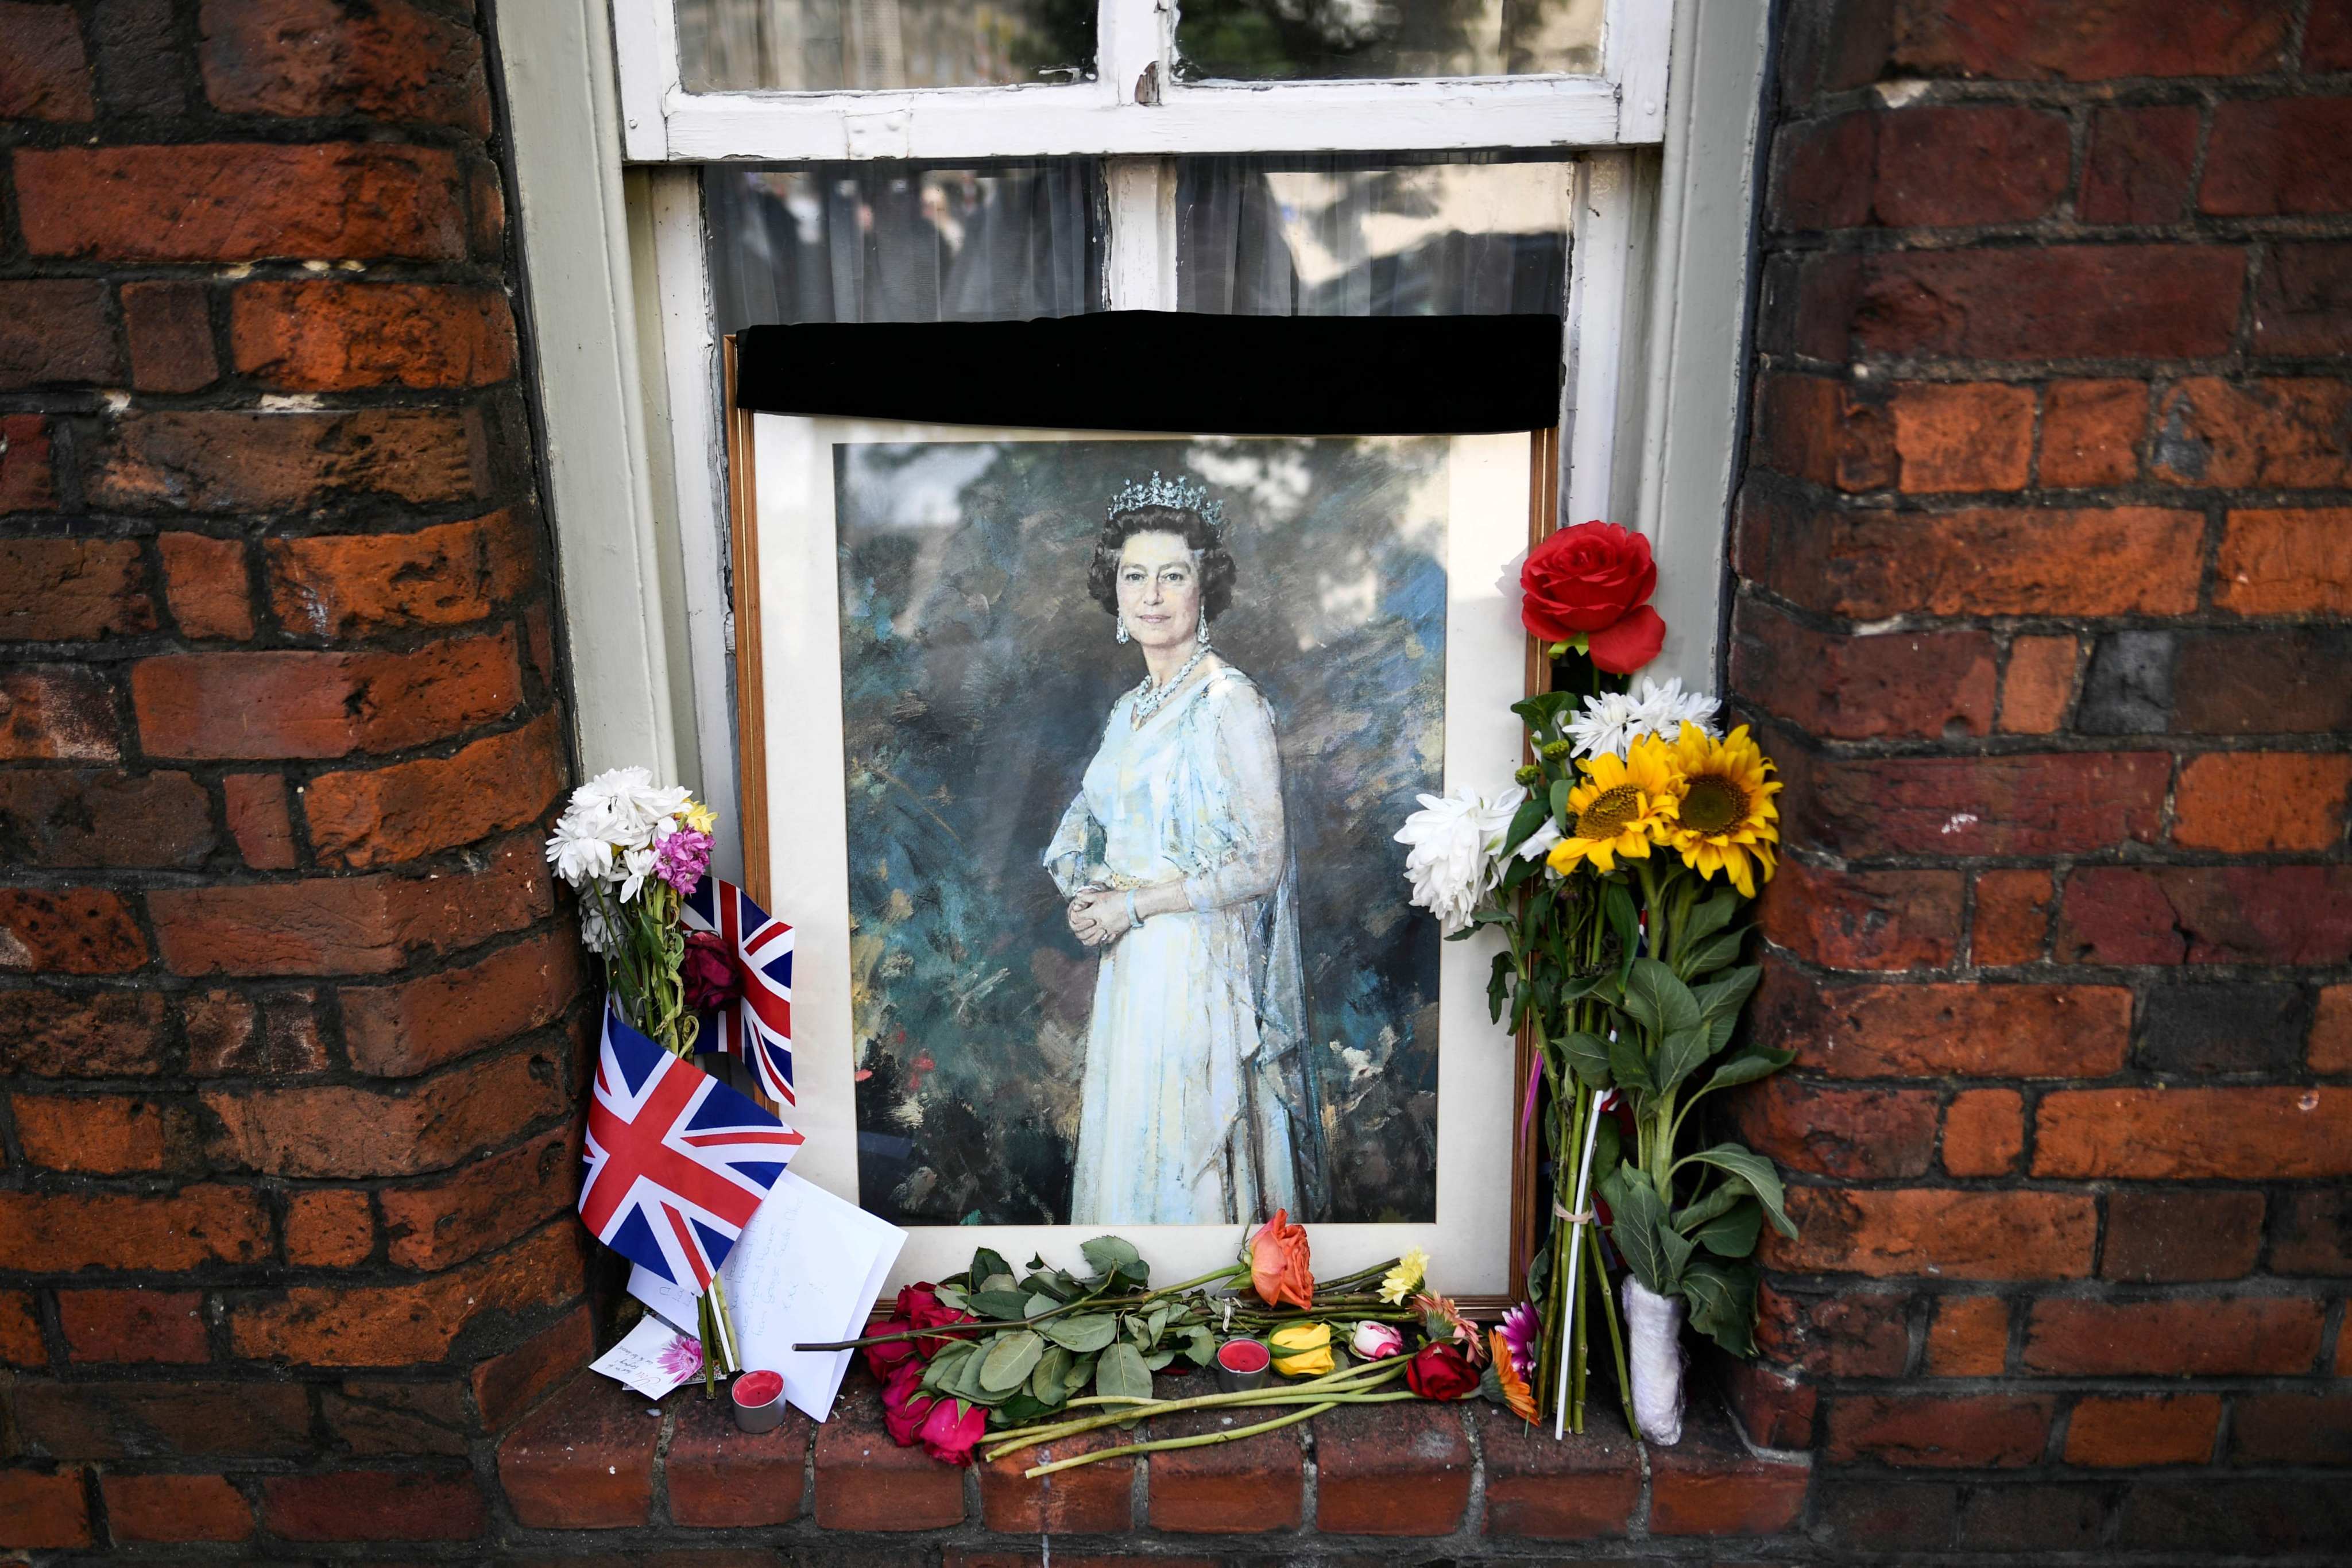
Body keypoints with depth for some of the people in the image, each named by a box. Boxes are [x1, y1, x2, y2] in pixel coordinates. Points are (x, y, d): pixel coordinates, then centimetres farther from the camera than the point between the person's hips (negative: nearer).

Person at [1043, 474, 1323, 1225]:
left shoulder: (1230, 702, -12)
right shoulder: (1129, 708, 11)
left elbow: (1263, 862, -15)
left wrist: (1134, 905, -12)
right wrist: (1086, 892, 0)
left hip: (1197, 965, -7)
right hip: (1127, 966, 7)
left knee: (1183, 1158, 1)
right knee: (1126, 1149, 14)